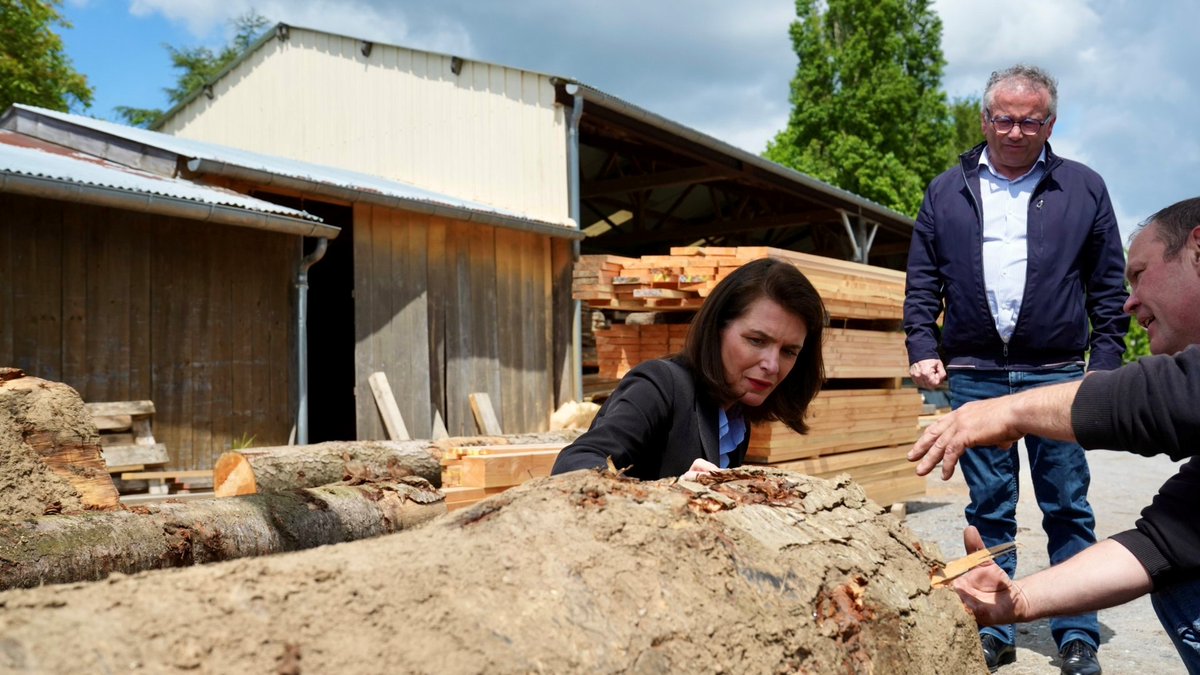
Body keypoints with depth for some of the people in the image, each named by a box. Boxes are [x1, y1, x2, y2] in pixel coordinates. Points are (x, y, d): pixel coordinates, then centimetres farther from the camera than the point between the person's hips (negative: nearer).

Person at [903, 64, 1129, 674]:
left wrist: (1105, 364, -1)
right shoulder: (946, 192, 9)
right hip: (973, 378, 1)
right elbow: (922, 283, 9)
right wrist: (923, 348, -2)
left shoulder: (1084, 189, 7)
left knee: (1067, 509, 4)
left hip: (1056, 375, -1)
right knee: (988, 510, 7)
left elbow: (1109, 287, 6)